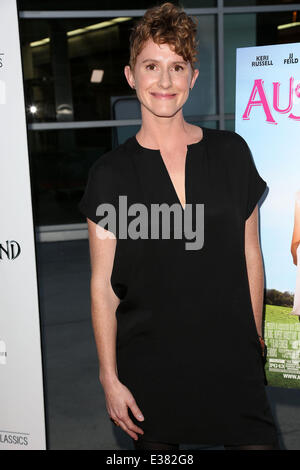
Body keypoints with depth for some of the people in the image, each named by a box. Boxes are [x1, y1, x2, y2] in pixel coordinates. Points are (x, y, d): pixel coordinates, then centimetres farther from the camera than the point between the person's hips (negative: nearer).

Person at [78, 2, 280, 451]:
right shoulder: (111, 173, -4)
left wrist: (255, 338, 9)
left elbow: (250, 254, 7)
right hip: (149, 368, -1)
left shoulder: (231, 152, 1)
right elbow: (103, 285, -3)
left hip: (232, 362, 2)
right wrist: (110, 378, -3)